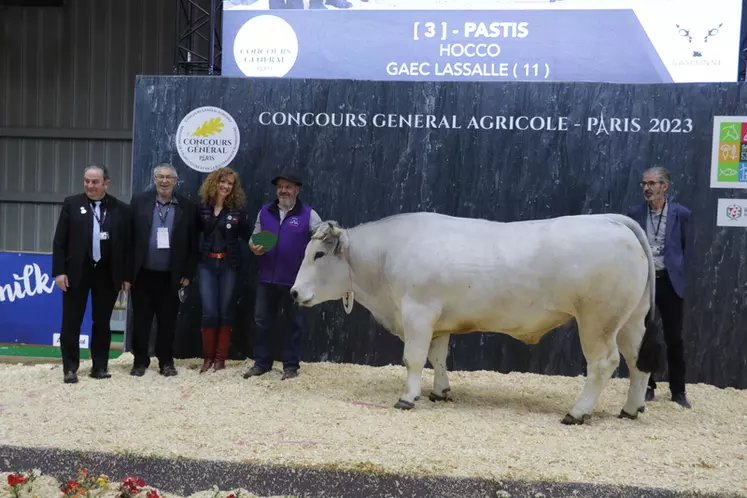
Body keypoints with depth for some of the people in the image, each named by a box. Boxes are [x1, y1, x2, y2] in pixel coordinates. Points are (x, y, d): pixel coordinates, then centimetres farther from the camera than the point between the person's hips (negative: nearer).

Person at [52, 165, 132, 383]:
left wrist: (127, 275, 0)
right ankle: (70, 368, 11)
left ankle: (100, 366, 17)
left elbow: (127, 244, 4)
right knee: (71, 322, 2)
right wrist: (59, 271, -7)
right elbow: (60, 240, 0)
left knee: (102, 322, 8)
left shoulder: (121, 209, 2)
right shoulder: (72, 203, 1)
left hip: (107, 273, 1)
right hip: (76, 271, 0)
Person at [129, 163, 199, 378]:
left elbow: (192, 244, 3)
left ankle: (166, 362, 19)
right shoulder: (139, 202, 2)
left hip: (171, 276, 0)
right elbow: (128, 237, 1)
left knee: (167, 321, 7)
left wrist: (187, 273, 0)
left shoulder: (187, 207, 2)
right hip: (143, 274, 0)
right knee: (140, 320, 7)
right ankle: (140, 361, 19)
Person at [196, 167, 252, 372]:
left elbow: (248, 236, -1)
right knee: (209, 312, -3)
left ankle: (220, 359, 12)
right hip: (207, 264, 0)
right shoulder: (203, 208, 3)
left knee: (225, 312, 5)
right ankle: (208, 357, 9)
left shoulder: (238, 210, 1)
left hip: (229, 265, 0)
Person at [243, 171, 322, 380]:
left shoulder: (308, 214, -3)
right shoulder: (265, 212, 7)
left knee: (294, 323, 7)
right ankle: (261, 362, 22)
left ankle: (291, 365, 17)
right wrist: (254, 247, -9)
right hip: (267, 278, 3)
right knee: (262, 321, 9)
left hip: (295, 279, -3)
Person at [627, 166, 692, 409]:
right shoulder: (634, 213, 1)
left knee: (674, 338, 5)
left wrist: (680, 275, 1)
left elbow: (688, 248, 4)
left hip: (669, 282, -1)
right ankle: (647, 386, 20)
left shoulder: (681, 213, -2)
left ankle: (678, 390, 16)